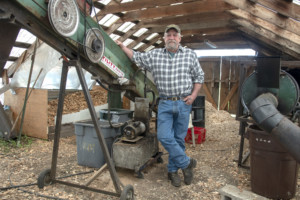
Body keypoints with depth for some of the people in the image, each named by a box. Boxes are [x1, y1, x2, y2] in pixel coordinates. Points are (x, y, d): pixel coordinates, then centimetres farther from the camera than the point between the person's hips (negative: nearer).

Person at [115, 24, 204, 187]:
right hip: (165, 104, 1)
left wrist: (193, 95, -3)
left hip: (184, 103, 0)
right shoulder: (154, 55, 6)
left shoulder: (190, 54, 4)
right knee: (164, 136, -8)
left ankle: (173, 170, 24)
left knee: (179, 138, 7)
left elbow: (199, 77, 8)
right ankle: (186, 163, 12)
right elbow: (136, 57, 17)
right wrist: (122, 46, 9)